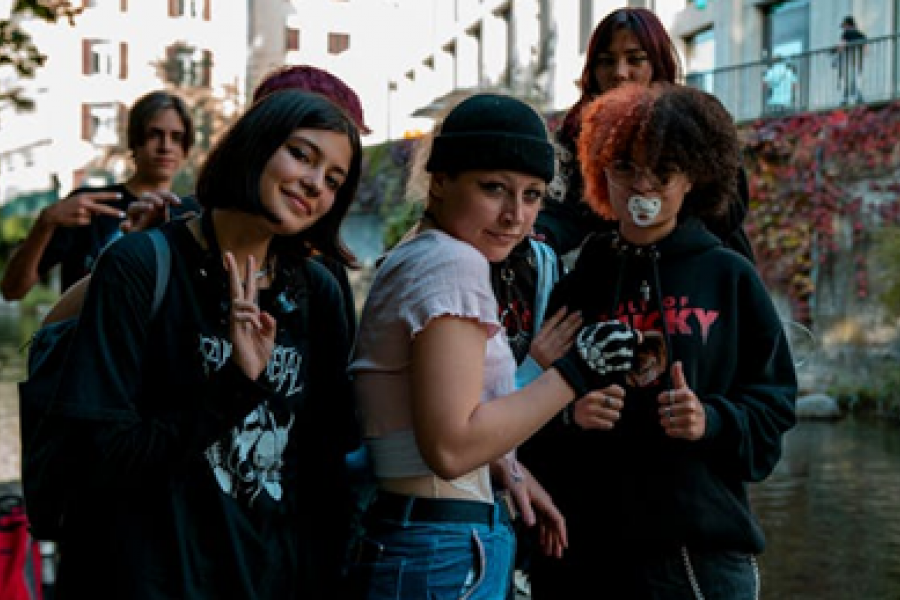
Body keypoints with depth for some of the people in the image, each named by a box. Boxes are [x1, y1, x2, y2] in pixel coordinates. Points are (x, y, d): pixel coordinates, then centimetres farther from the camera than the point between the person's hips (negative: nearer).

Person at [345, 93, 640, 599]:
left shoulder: (414, 256, 12)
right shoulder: (456, 263, -17)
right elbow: (450, 447, -24)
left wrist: (508, 470, 9)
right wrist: (578, 372, -19)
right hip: (445, 555, -10)